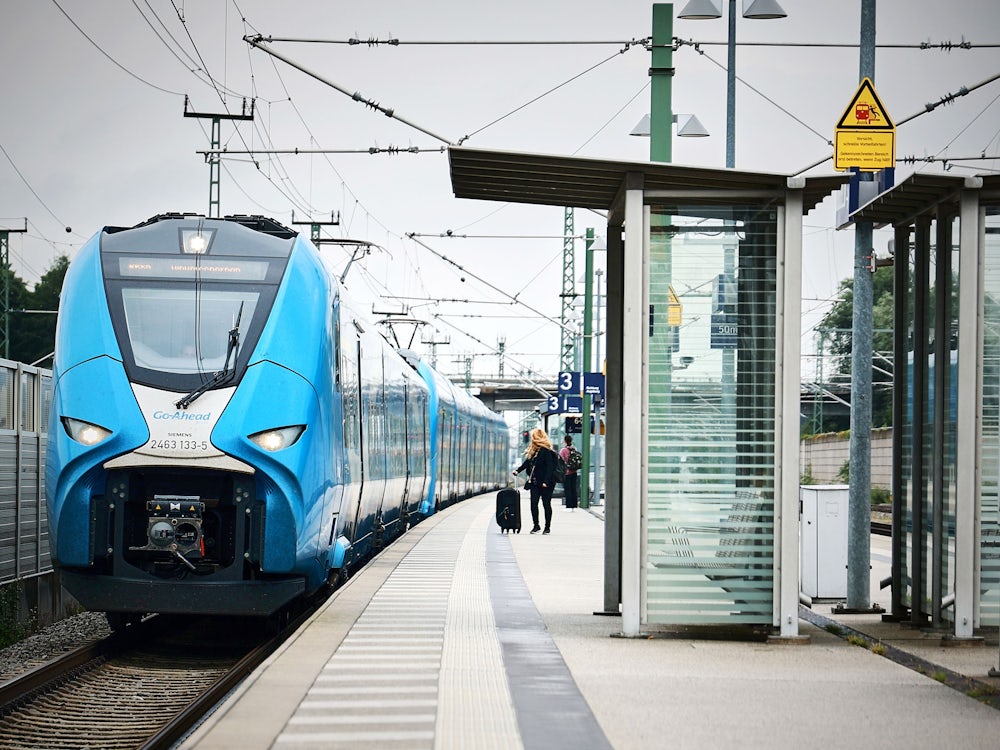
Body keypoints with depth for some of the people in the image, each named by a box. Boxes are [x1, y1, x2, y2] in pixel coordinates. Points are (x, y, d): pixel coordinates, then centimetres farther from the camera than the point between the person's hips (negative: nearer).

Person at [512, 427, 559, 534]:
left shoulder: (546, 451, -15)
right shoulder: (533, 451, 10)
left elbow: (550, 467, -18)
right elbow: (527, 462, 22)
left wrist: (546, 482, -22)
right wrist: (518, 470, 13)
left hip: (545, 483, -8)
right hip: (535, 482, 8)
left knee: (546, 504, 2)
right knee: (533, 503, 1)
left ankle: (547, 527, 12)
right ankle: (536, 525, 10)